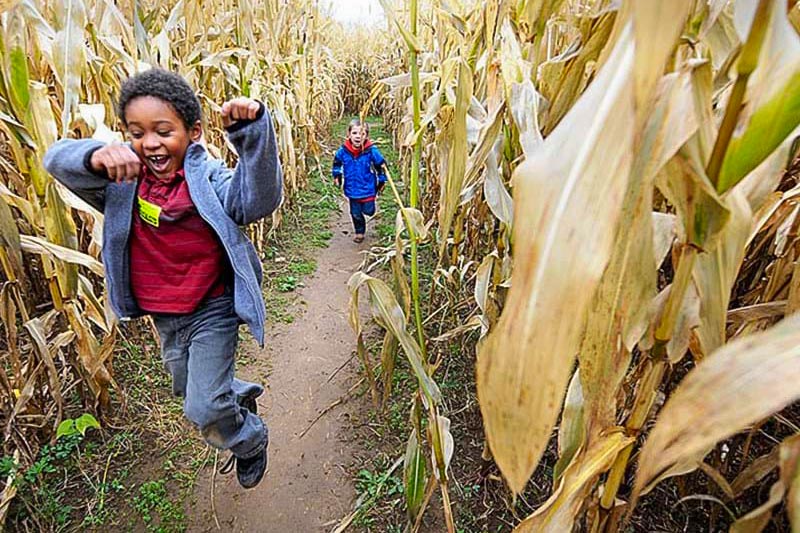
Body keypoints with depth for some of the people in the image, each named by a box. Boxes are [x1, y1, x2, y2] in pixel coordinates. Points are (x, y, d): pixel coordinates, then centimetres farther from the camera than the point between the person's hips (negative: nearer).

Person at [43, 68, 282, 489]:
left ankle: (250, 441, 31)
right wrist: (96, 156, -36)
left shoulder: (208, 178, -18)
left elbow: (258, 200, -34)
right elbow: (57, 159, -13)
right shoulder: (124, 177, -6)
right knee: (188, 388, 29)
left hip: (212, 310, -6)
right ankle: (241, 394, 60)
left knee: (204, 409, -2)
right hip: (164, 314, 7)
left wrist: (252, 132, -46)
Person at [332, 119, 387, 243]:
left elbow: (381, 165, -5)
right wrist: (336, 176, 9)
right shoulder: (343, 150, -11)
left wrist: (382, 181, 1)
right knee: (355, 213, 12)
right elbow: (337, 162, 12)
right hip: (352, 189, 2)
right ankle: (359, 232, 35)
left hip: (368, 189, -2)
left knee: (368, 211, 10)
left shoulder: (371, 151, -19)